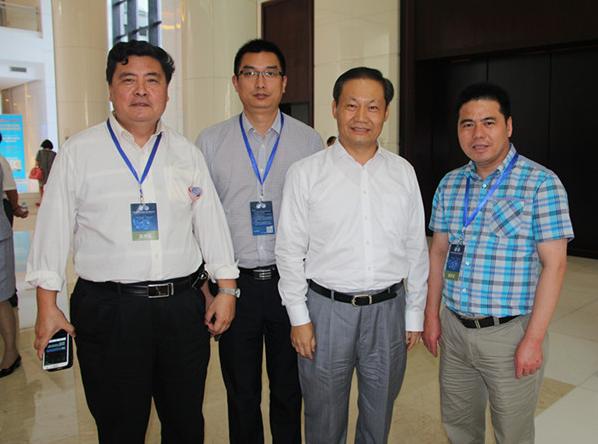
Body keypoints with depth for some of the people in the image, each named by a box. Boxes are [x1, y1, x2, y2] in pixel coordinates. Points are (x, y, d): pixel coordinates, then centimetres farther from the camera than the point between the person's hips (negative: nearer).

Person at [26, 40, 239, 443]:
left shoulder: (188, 153, 7)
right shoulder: (78, 152, 0)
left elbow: (212, 224, 8)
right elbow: (54, 228, 0)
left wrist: (227, 289, 5)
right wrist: (47, 305, -2)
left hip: (183, 306, 3)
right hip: (108, 310, -2)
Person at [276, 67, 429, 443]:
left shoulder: (403, 172, 2)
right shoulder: (305, 173, -6)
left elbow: (416, 249, 6)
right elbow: (290, 251, -4)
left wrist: (414, 313, 7)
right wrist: (299, 318, -5)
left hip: (388, 310, 3)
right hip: (327, 309, -2)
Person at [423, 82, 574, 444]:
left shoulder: (541, 183, -12)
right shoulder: (449, 184, 4)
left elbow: (554, 265, -13)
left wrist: (534, 339, -16)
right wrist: (432, 315, 8)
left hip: (510, 333, -4)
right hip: (454, 328, 5)